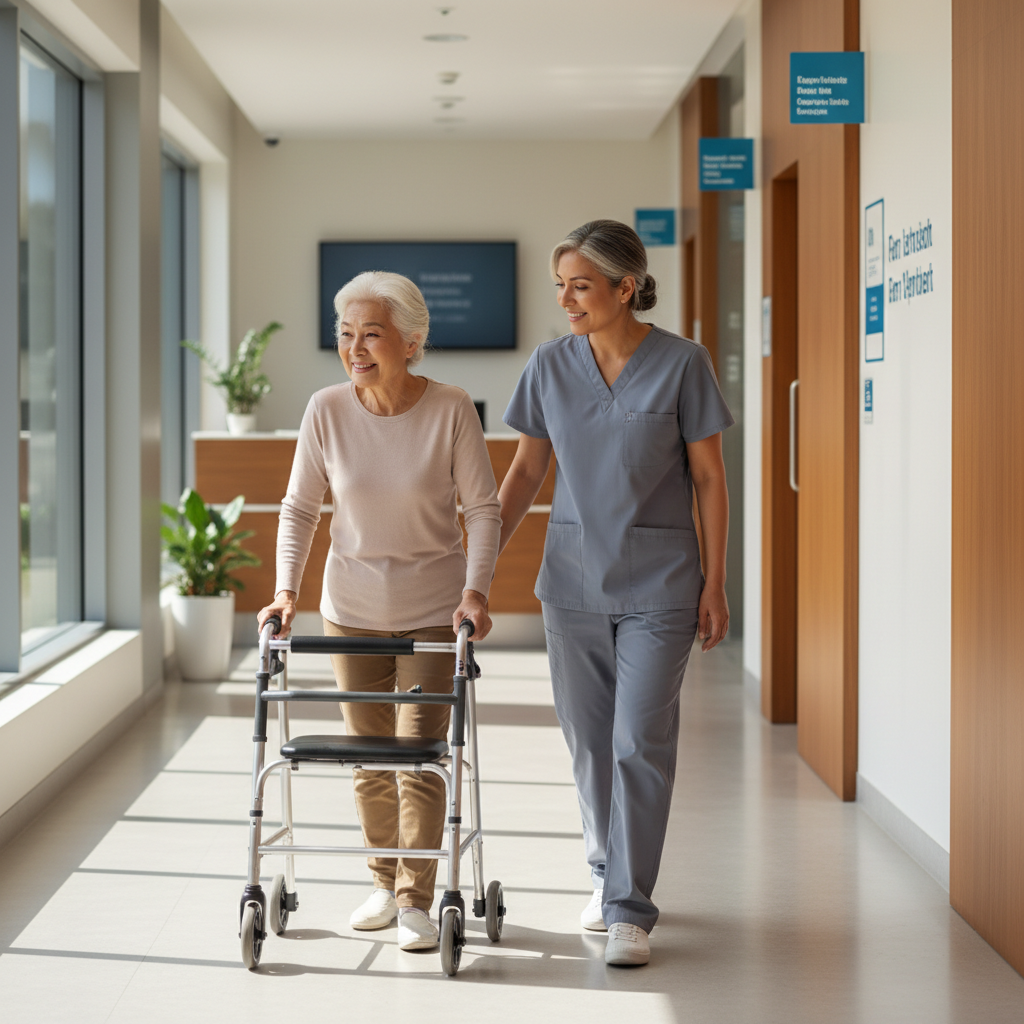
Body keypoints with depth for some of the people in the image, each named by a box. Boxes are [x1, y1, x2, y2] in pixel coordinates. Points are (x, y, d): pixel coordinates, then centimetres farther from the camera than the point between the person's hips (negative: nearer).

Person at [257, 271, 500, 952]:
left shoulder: (451, 411, -13)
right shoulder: (326, 411, -8)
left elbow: (482, 507, -8)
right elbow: (300, 508, 1)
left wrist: (476, 590, -18)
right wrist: (287, 589, -9)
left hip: (433, 608, -3)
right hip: (353, 607, 3)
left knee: (419, 755, -5)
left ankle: (417, 901, 4)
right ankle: (384, 884, 26)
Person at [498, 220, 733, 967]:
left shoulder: (681, 364, -8)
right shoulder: (550, 366, 1)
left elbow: (709, 479, -3)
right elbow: (526, 472, 9)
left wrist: (715, 583, -5)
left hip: (657, 583, -3)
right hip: (573, 579, 4)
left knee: (641, 742, -5)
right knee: (589, 739, 10)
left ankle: (630, 910, 1)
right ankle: (608, 874, 29)